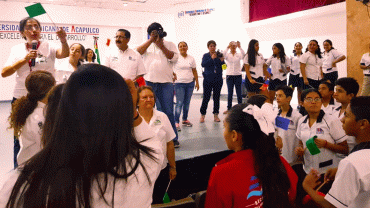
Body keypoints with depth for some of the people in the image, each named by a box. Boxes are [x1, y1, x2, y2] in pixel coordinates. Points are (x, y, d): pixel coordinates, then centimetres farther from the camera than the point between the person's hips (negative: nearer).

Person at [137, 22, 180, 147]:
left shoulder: (169, 44, 12)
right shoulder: (147, 45, 15)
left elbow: (174, 58, -5)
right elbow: (138, 52, -5)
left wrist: (161, 45, -8)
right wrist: (151, 40, -8)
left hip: (166, 82, -2)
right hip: (149, 82, 2)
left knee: (168, 111, -1)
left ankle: (172, 138, 8)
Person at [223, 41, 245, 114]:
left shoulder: (239, 55, 4)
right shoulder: (227, 55, 4)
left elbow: (244, 55, -18)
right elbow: (223, 55, -18)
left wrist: (239, 47, -30)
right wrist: (228, 47, -29)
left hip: (238, 75, 0)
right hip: (229, 75, 0)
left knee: (239, 93, 3)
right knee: (230, 93, 5)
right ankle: (229, 108, 13)